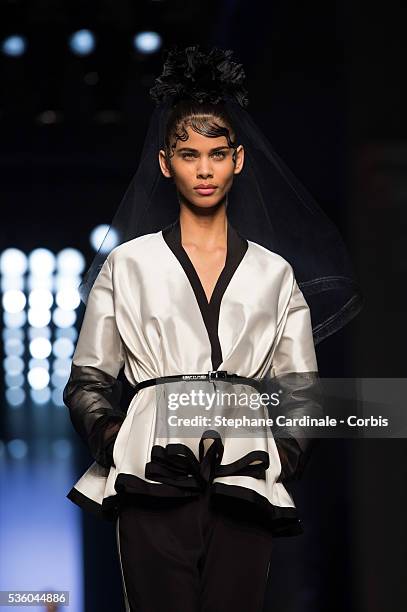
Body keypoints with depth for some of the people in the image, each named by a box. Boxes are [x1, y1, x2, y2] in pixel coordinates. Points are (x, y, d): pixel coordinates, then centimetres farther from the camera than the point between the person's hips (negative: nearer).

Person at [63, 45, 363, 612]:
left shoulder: (275, 273, 15)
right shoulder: (127, 265, 10)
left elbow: (302, 393, 17)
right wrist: (114, 439, -7)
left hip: (244, 486, 2)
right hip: (154, 483, -1)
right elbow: (86, 381, 11)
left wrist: (285, 455, -1)